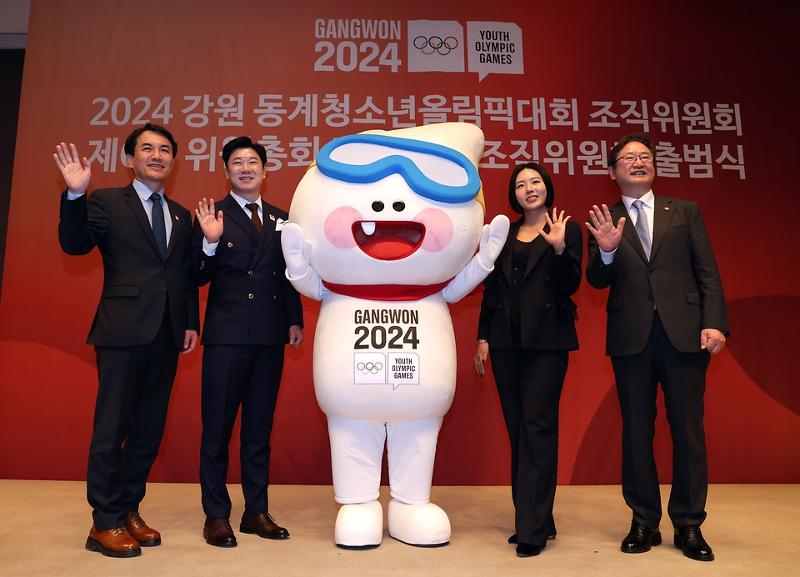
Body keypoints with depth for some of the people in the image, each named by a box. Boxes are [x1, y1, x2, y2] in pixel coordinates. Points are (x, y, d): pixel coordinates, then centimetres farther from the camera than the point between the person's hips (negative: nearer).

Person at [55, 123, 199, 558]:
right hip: (123, 333, -5)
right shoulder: (107, 202, 3)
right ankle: (105, 524, 14)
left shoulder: (181, 216, 16)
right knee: (112, 428, 2)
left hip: (166, 337, 5)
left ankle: (128, 510, 26)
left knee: (149, 429, 11)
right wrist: (75, 195, -25)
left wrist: (191, 323, 7)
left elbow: (186, 275, 14)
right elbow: (75, 245, -12)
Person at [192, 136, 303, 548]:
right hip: (226, 335, -4)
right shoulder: (213, 215, 1)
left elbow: (288, 275, 12)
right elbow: (199, 278, -4)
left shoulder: (280, 219, 12)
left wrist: (295, 320, 4)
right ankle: (216, 515, 19)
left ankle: (256, 512, 25)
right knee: (217, 428, 5)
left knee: (259, 429, 13)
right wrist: (209, 242, -20)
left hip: (270, 337, 4)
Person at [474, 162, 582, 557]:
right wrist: (483, 338, 8)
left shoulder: (567, 229, 3)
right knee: (517, 428, 8)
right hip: (506, 341, 4)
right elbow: (491, 288, 12)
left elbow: (570, 286, -5)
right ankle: (532, 519, 20)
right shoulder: (504, 234, 13)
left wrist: (559, 248, -20)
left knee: (537, 427, -6)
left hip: (546, 340, -4)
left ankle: (534, 528, 2)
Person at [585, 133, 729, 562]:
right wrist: (606, 252, -21)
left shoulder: (685, 211, 11)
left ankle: (689, 526, 19)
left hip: (683, 332, 0)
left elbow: (707, 272, 6)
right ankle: (644, 522, 20)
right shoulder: (605, 222, 9)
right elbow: (598, 281, -1)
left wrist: (714, 323, -6)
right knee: (636, 432, 7)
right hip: (631, 337, 0)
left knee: (688, 430, 5)